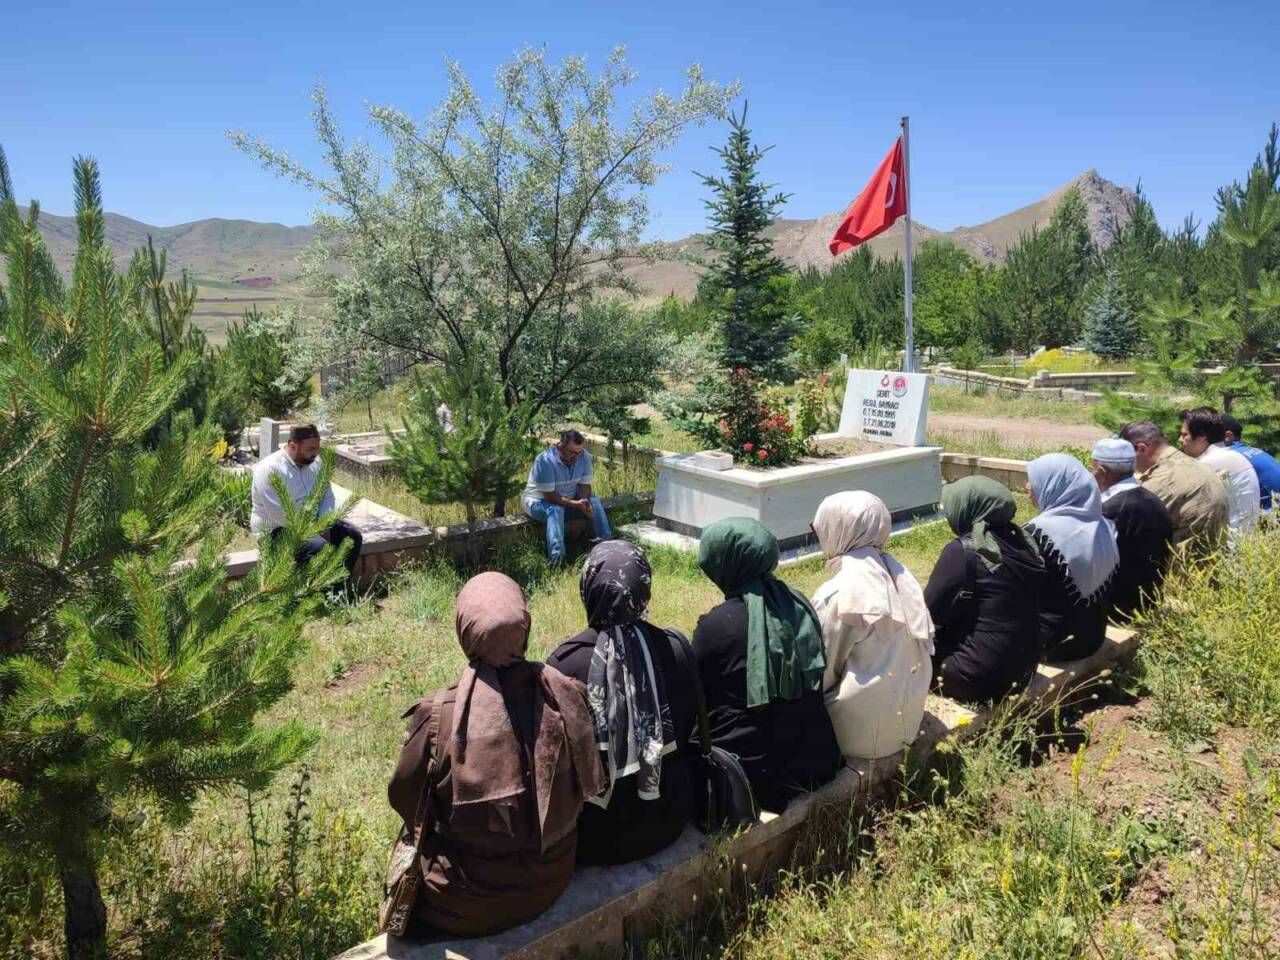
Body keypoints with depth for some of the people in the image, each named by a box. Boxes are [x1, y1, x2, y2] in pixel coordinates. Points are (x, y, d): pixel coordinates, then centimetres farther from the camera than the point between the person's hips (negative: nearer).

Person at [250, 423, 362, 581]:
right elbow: (279, 515, -27)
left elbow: (327, 495, 6)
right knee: (320, 547, -31)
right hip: (276, 530, -8)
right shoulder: (270, 470, -21)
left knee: (353, 536, -7)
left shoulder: (315, 462, 2)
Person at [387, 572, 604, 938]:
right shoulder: (567, 695, -17)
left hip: (466, 906, -3)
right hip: (551, 880, 4)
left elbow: (404, 796, -7)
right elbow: (585, 786, -1)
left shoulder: (439, 715, -26)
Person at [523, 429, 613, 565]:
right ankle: (557, 557, -46)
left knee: (594, 501, -15)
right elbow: (549, 495, -28)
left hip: (569, 498, 6)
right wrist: (574, 504, -34)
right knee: (556, 510, -36)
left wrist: (584, 502, -26)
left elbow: (584, 485, -4)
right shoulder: (545, 461, -30)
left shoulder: (584, 457, -12)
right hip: (539, 501, -6)